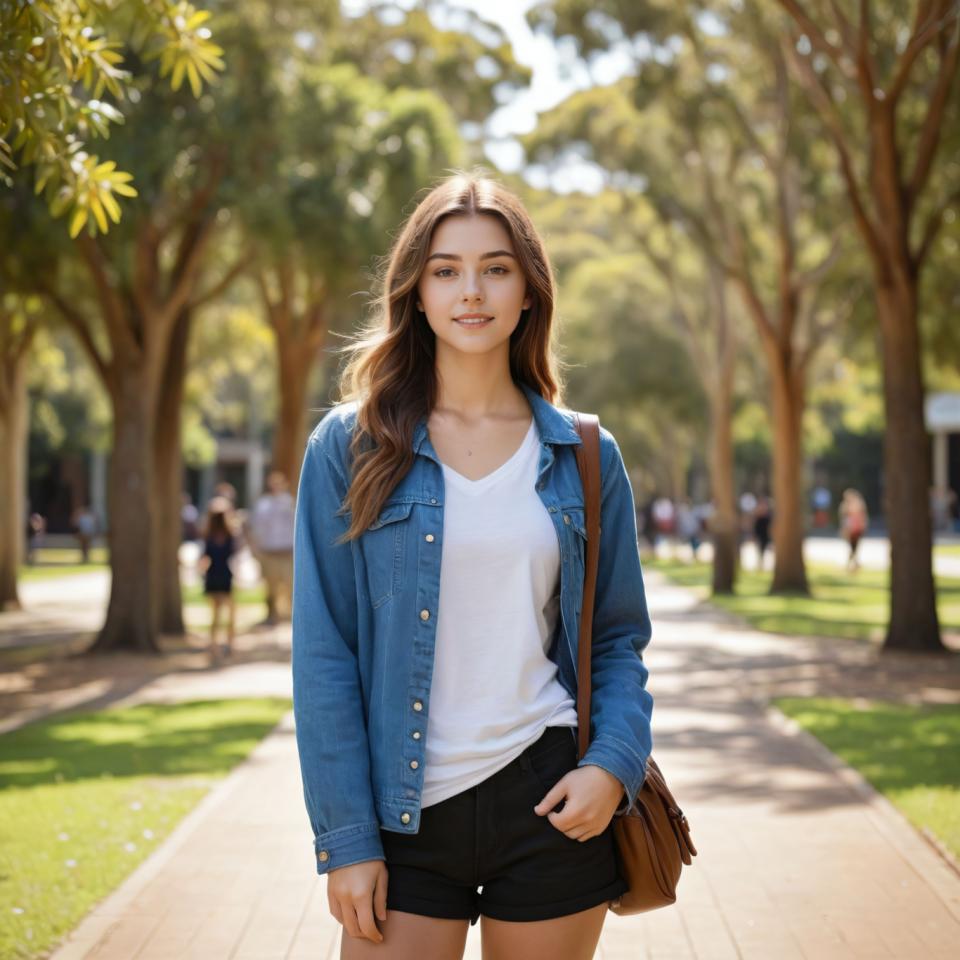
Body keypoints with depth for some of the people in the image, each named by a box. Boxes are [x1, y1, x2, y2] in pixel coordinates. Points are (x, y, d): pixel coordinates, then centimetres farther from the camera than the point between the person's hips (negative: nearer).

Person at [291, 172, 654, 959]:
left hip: (551, 798, 1)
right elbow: (324, 654, -2)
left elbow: (620, 636, 9)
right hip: (408, 812, -1)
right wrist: (346, 837, -7)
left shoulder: (585, 457, 5)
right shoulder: (350, 448, -1)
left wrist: (615, 763, -9)